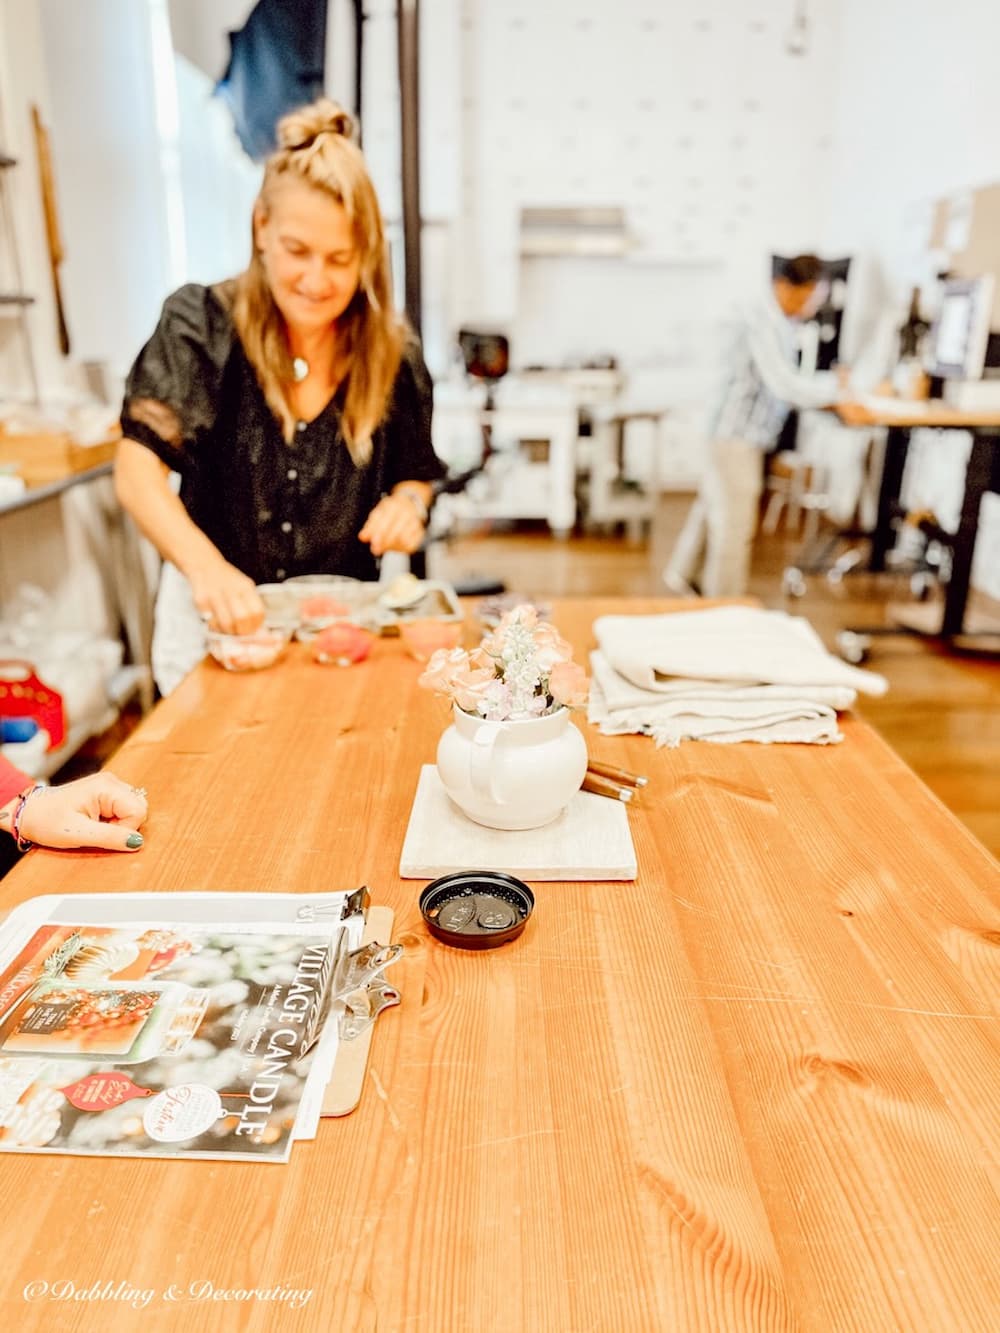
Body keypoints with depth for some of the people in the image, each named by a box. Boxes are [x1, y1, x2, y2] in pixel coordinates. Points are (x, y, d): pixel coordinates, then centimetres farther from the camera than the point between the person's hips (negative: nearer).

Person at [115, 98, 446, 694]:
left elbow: (415, 474, 8)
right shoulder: (201, 324, -10)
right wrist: (205, 566, -35)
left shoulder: (394, 352, -5)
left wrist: (407, 502, -17)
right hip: (215, 615, 0)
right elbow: (139, 469, -17)